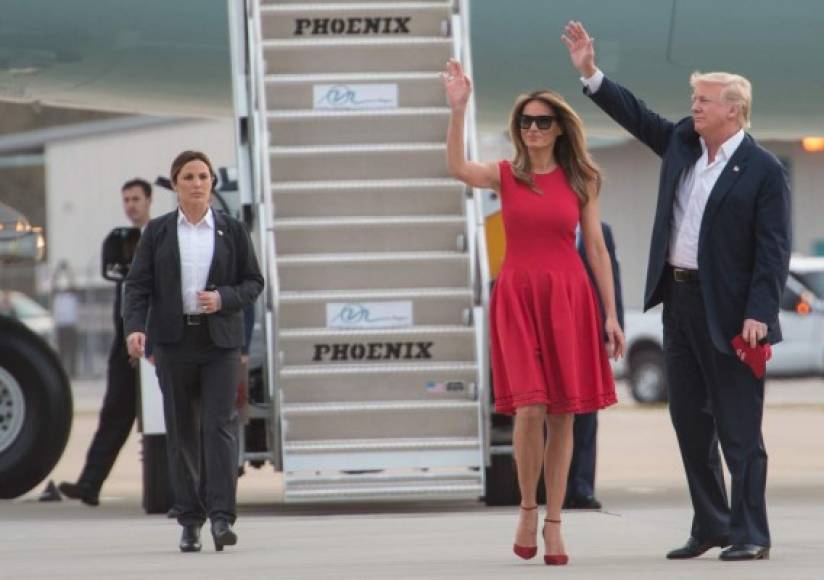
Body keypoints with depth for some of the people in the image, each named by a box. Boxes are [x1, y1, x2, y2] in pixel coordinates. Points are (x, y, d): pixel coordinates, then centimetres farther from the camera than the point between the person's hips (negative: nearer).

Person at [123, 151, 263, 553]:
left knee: (220, 424, -11)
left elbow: (253, 282, 9)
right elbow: (138, 284, 2)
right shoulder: (157, 231, 7)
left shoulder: (232, 230, 7)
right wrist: (134, 327, -14)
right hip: (173, 339, 1)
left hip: (221, 341, -1)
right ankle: (190, 521, 8)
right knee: (181, 430, 3)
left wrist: (223, 298, -11)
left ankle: (222, 516, -17)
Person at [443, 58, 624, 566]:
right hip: (517, 298, -1)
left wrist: (611, 315, 3)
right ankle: (527, 509, 9)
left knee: (562, 414, 2)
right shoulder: (506, 175, 3)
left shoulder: (581, 180, 6)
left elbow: (597, 247, 7)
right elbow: (458, 168, -17)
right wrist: (458, 109, -28)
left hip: (568, 298, 1)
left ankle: (553, 522, 10)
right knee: (530, 409, -13)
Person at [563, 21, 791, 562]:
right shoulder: (682, 143, 10)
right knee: (690, 419, 12)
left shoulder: (763, 169, -10)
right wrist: (590, 72, 7)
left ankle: (751, 534, 0)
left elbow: (774, 248, -13)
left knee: (739, 425, -4)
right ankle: (710, 526, 20)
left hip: (728, 310, -7)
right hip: (679, 300, 8)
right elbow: (636, 114, 17)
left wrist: (759, 313, -20)